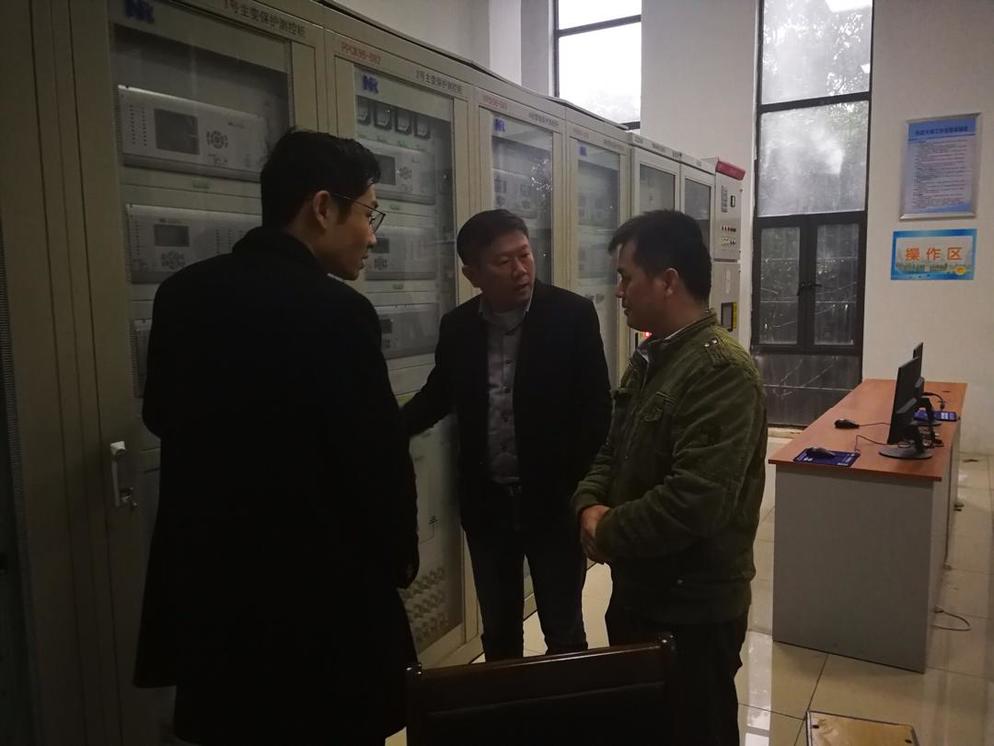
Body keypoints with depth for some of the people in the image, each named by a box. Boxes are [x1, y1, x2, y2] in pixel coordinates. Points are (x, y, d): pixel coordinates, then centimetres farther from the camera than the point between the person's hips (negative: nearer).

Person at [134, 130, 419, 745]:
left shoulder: (183, 293, -1)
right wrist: (399, 555, 1)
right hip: (321, 590, -6)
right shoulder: (335, 310, -21)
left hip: (208, 581, 7)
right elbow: (380, 456, -16)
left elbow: (163, 415, 14)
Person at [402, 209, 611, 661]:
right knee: (497, 631, 18)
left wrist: (584, 489, -13)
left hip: (554, 500, -3)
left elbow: (596, 406, -8)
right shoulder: (457, 326, -1)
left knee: (564, 631, 12)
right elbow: (439, 393, 13)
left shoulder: (573, 315, -10)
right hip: (486, 503, 3)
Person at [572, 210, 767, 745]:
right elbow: (613, 451, 13)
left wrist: (608, 533, -17)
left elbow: (694, 500, -32)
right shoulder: (649, 358, 7)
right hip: (637, 591, 9)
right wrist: (590, 504, -8)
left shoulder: (721, 370, -23)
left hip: (694, 608, -8)